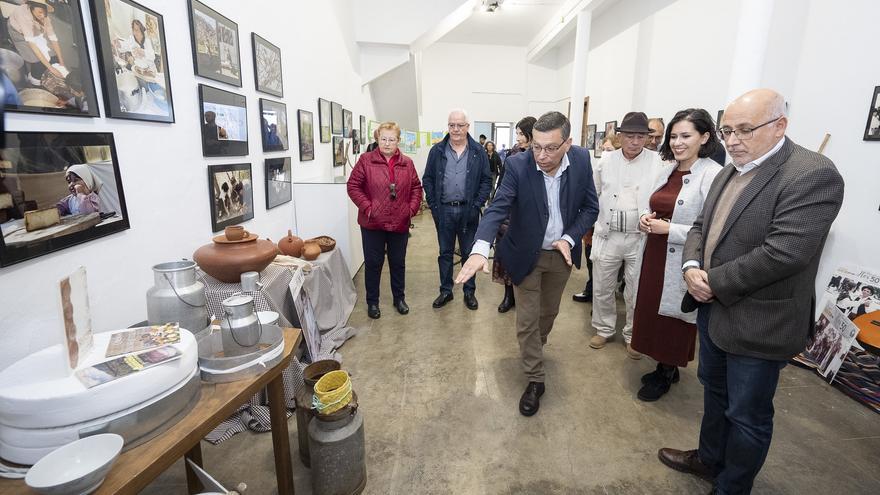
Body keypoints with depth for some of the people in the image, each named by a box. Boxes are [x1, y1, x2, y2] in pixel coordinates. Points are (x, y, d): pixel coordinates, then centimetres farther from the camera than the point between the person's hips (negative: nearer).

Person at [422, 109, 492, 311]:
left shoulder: (478, 152, 1)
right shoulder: (437, 151, 3)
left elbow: (486, 181, 1)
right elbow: (427, 179, 5)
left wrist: (477, 205, -8)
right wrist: (433, 205, -3)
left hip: (468, 211, -1)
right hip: (443, 211, 1)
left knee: (469, 253, 9)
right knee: (445, 253, 11)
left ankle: (469, 292, 24)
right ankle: (445, 291, 25)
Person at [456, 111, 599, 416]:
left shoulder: (581, 160, -12)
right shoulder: (518, 165, -22)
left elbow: (590, 207, -4)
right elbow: (497, 208, -32)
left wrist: (569, 239, -18)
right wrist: (480, 249, -48)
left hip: (562, 253, 3)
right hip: (527, 254, -3)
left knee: (549, 311, 22)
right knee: (527, 320, 5)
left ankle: (536, 346, 53)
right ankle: (535, 380, 24)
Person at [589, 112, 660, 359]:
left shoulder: (658, 162, -3)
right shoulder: (606, 160, 3)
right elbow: (593, 194, 11)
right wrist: (593, 222, 6)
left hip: (641, 238, -1)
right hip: (607, 236, 2)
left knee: (637, 293, 11)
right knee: (602, 288, 12)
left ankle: (633, 335, 31)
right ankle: (603, 328, 33)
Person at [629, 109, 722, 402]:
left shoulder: (713, 175, -15)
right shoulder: (666, 170, 7)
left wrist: (668, 229, -21)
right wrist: (646, 220, -3)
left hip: (681, 264, -6)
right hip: (654, 256, 7)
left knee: (673, 320, 11)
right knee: (653, 314, 16)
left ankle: (667, 373, 34)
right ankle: (663, 368, 38)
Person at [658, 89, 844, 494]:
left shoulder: (813, 175, -18)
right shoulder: (729, 172, 9)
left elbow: (783, 253, -27)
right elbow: (701, 226, 11)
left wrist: (713, 282, -18)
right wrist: (692, 267, -8)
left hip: (758, 322, -8)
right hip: (713, 309, 8)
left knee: (747, 415, 11)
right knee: (714, 391, 24)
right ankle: (710, 459, 45)